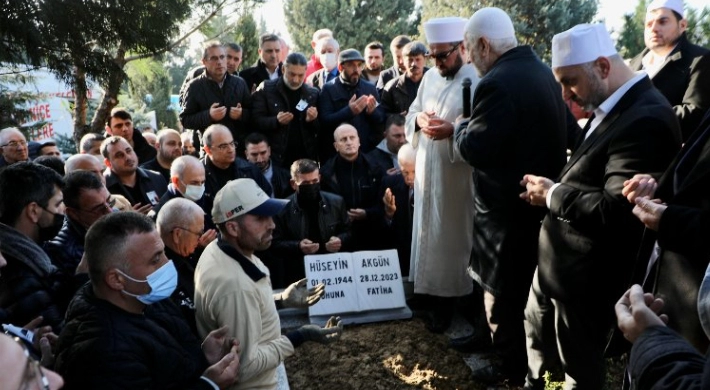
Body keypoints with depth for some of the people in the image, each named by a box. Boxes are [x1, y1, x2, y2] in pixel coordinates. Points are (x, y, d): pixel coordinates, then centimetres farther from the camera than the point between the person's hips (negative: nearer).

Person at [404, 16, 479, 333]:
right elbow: (410, 114, 16)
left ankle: (448, 298, 13)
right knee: (429, 230, 15)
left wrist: (453, 129, -30)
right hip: (427, 170, 7)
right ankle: (429, 286, 29)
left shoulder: (477, 81, -14)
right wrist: (419, 119, -6)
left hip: (457, 175, -7)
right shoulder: (429, 78, 11)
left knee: (452, 235, 2)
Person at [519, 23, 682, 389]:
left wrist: (554, 195, -18)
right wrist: (551, 187, -3)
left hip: (586, 274, -9)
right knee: (536, 329, 29)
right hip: (558, 260, 10)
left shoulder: (645, 120, -26)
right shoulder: (611, 106, 5)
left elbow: (615, 211, -31)